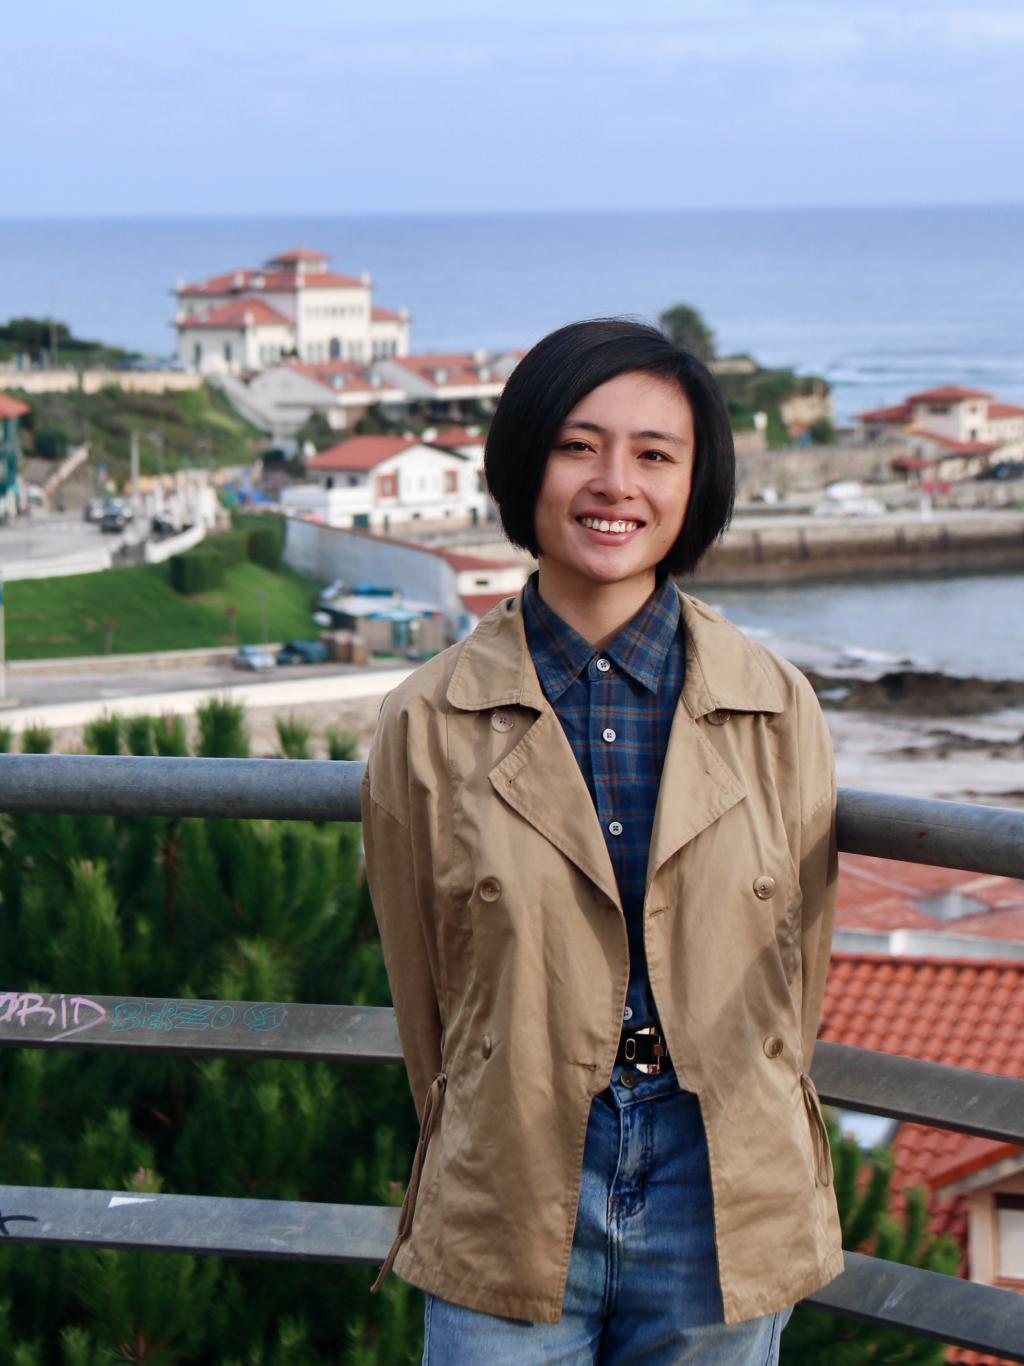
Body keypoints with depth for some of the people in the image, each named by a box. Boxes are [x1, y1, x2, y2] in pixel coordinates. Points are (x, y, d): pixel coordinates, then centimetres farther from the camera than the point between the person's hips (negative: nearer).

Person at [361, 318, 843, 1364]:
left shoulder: (778, 710, 1)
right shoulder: (430, 722, -3)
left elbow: (795, 968, 9)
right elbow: (421, 995, 6)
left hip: (724, 1217, 1)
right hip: (510, 1224, -1)